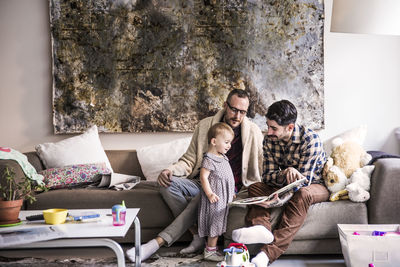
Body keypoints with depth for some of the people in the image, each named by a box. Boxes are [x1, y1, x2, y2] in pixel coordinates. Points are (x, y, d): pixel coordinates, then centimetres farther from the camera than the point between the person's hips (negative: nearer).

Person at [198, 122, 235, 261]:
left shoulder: (222, 157, 14)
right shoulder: (209, 159, -17)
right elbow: (203, 177, -21)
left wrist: (231, 193, 25)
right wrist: (209, 193, -27)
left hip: (224, 198, 9)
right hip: (215, 198, -9)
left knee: (218, 226, 14)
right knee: (215, 223, -3)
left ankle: (212, 249, 24)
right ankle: (210, 251, 7)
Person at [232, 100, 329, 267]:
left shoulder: (310, 139, -25)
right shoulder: (269, 140, -9)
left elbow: (303, 180, -26)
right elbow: (268, 176, -10)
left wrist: (279, 198, -40)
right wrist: (286, 174, -33)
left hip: (316, 185, -5)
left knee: (301, 194, -38)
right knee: (255, 187, -15)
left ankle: (268, 253, -47)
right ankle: (260, 227, -45)